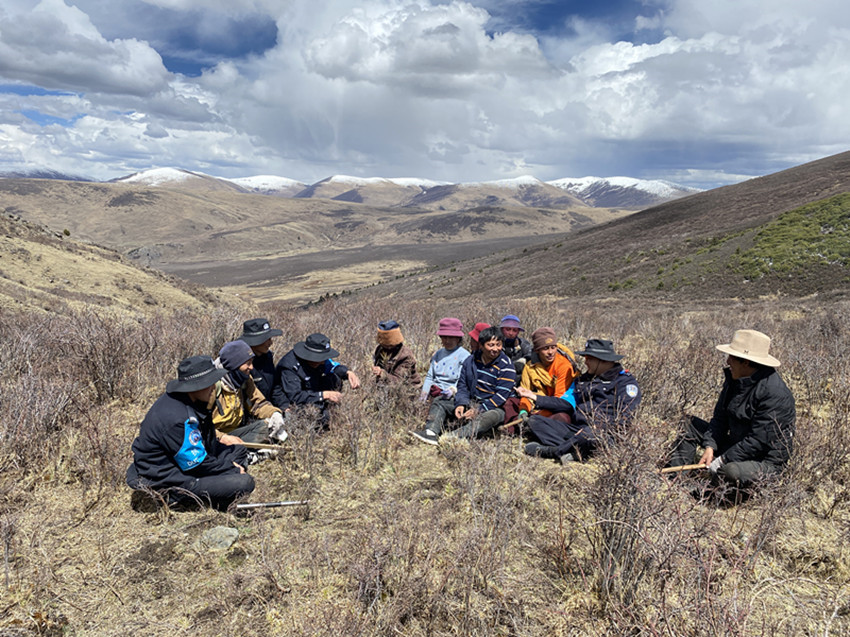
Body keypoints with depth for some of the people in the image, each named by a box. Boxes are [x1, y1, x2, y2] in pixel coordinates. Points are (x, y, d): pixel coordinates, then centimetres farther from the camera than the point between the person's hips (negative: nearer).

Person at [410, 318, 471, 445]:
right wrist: (425, 391, 2)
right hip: (435, 394, 7)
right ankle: (431, 433, -43)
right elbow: (430, 376, 21)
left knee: (439, 403, -36)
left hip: (454, 396, -7)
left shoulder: (464, 356, 5)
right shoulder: (438, 354, 24)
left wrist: (453, 390, -22)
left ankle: (431, 431, -57)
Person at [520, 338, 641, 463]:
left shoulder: (625, 381, 2)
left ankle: (549, 451, -23)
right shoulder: (583, 379, 25)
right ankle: (574, 452, -28)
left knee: (591, 433, -43)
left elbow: (625, 417, -10)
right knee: (534, 421, -7)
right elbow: (565, 403, 19)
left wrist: (599, 428, -23)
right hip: (576, 429, 7)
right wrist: (534, 397, 10)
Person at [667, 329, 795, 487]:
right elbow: (720, 418, 7)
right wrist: (710, 447, -8)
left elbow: (759, 440, -26)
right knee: (693, 425, 6)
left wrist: (722, 460, -23)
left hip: (766, 460, -8)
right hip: (736, 446, 9)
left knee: (731, 472, -38)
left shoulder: (775, 393, -24)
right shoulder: (734, 380, 2)